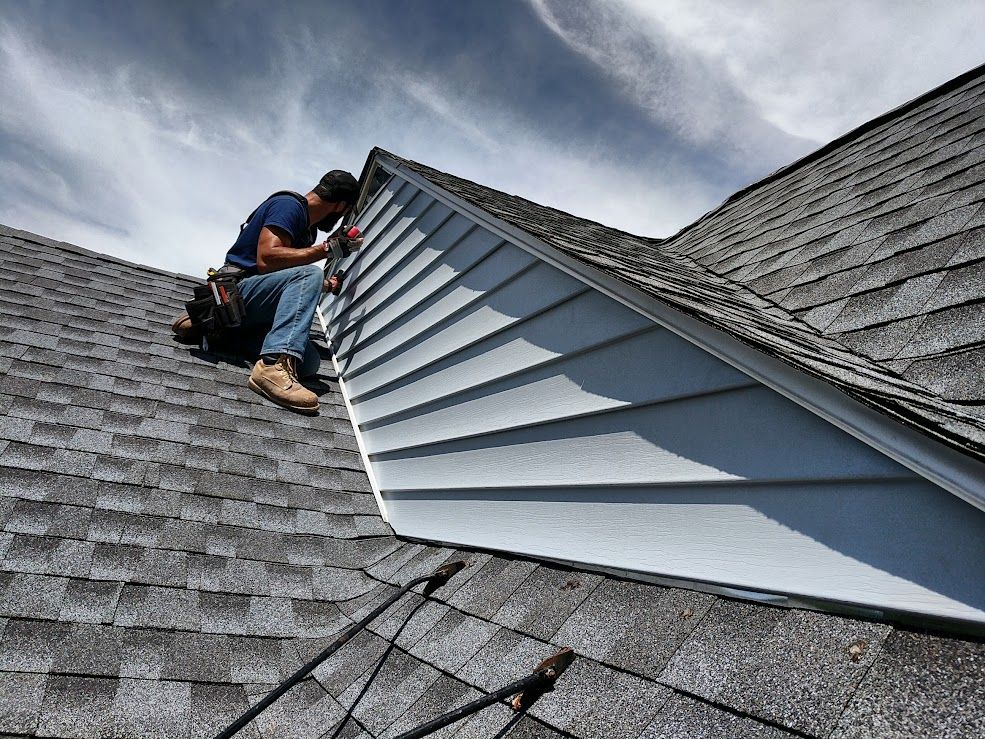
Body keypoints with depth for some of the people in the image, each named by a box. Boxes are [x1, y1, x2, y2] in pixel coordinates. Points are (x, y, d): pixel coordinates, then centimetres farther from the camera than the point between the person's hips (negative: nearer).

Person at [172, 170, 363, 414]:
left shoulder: (308, 228, 21)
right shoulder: (289, 205, -6)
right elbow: (267, 259, -22)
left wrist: (327, 284, 39)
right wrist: (327, 249, -18)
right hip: (234, 288, -8)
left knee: (309, 363, -16)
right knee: (310, 275, -30)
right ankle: (274, 365, -43)